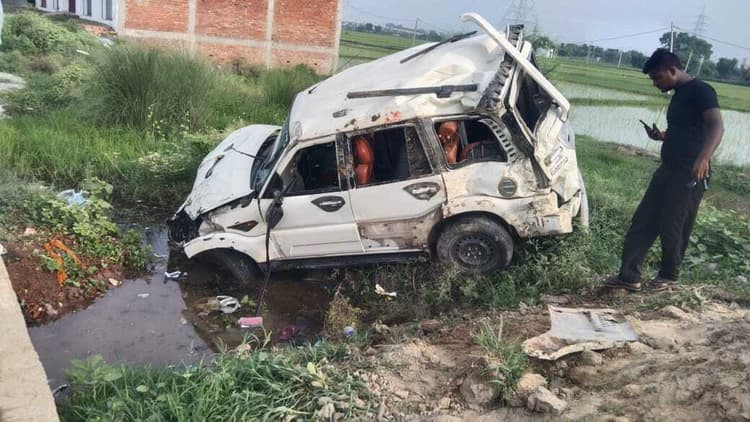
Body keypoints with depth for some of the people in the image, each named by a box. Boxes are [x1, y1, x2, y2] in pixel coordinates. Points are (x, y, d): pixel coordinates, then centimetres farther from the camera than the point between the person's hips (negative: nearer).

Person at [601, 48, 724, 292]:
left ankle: (669, 277, 20)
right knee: (643, 221, 5)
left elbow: (716, 126, -26)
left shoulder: (700, 91, -12)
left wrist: (704, 157, -43)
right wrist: (661, 136, 9)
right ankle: (629, 276, 9)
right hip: (668, 170, 9)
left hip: (690, 174, -9)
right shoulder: (679, 95, 16)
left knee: (672, 228, 1)